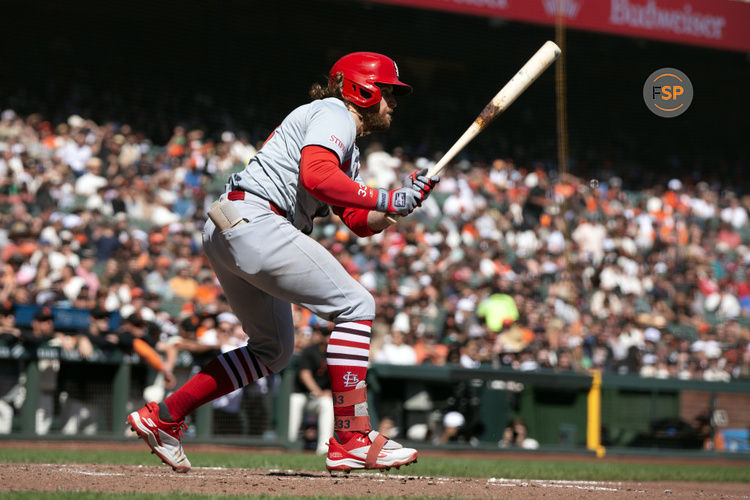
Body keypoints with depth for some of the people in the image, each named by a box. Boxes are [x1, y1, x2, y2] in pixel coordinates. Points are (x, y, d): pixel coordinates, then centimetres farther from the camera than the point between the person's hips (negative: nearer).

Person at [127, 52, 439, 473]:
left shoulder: (348, 152, 28)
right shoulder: (333, 114, -3)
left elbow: (362, 222, 22)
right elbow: (315, 175, -23)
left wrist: (406, 198, 5)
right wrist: (386, 200, -19)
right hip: (253, 221, -11)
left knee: (274, 349, 19)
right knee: (356, 305, -12)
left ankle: (163, 417, 19)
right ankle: (352, 440, -16)